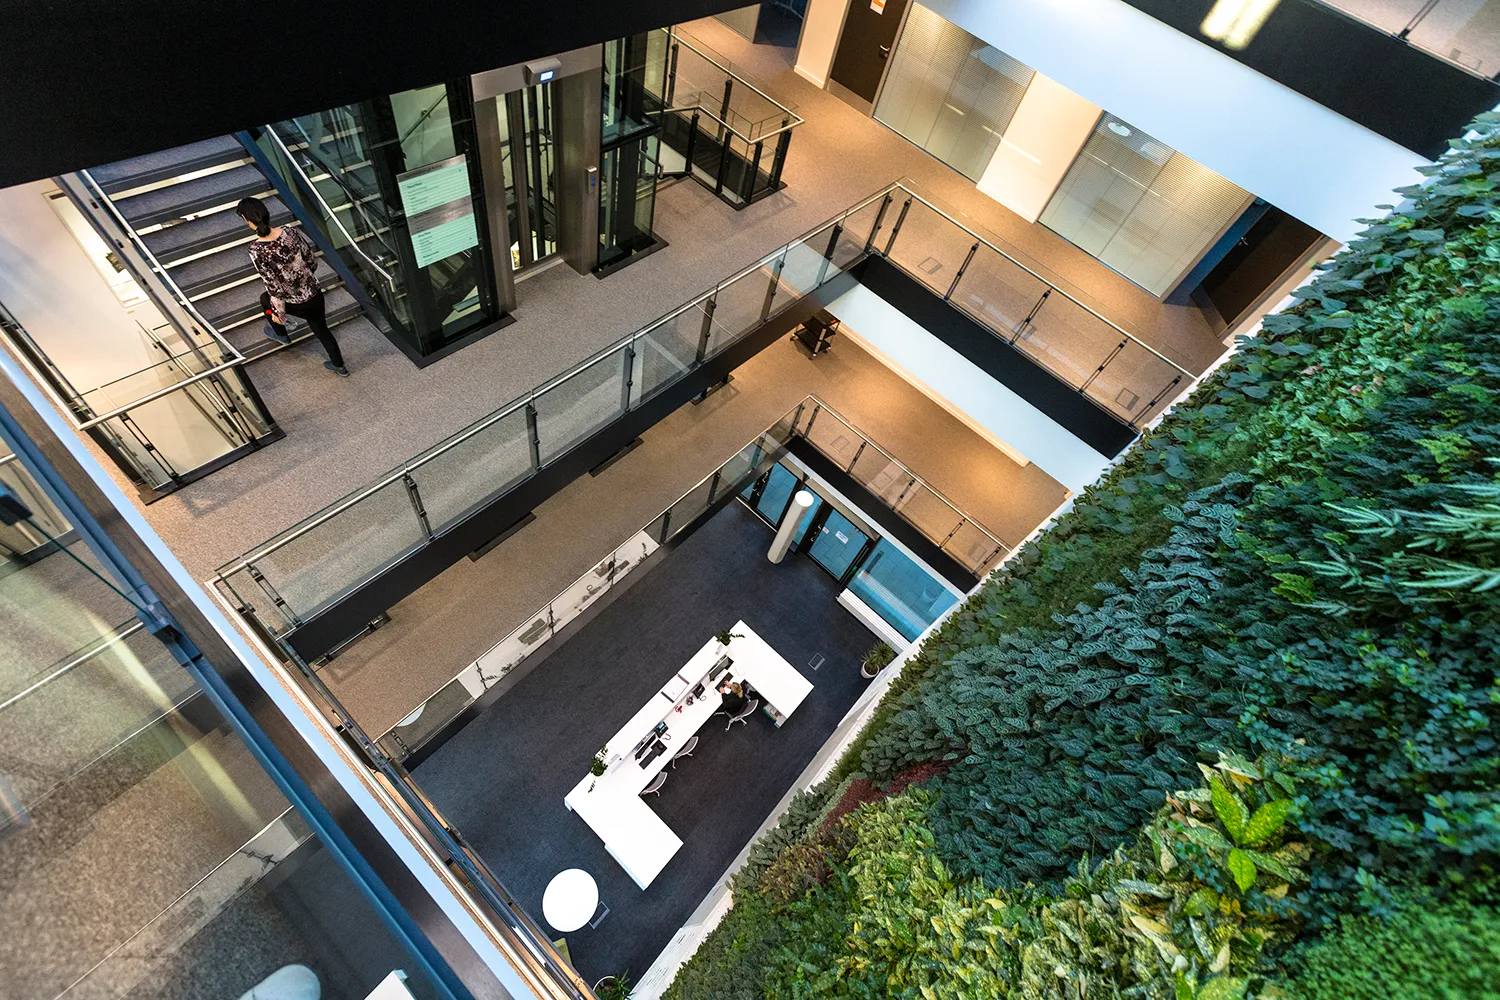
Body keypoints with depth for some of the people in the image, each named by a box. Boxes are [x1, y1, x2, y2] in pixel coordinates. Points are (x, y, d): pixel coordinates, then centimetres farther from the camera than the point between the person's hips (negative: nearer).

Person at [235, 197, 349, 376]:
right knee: (321, 329, 26)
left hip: (296, 304, -3)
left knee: (265, 299, 31)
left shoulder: (256, 250, -24)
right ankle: (339, 366, 38)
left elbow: (272, 285, -18)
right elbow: (312, 261, -2)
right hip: (314, 294, 3)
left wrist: (276, 311, -3)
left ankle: (281, 334, 52)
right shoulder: (290, 231, -14)